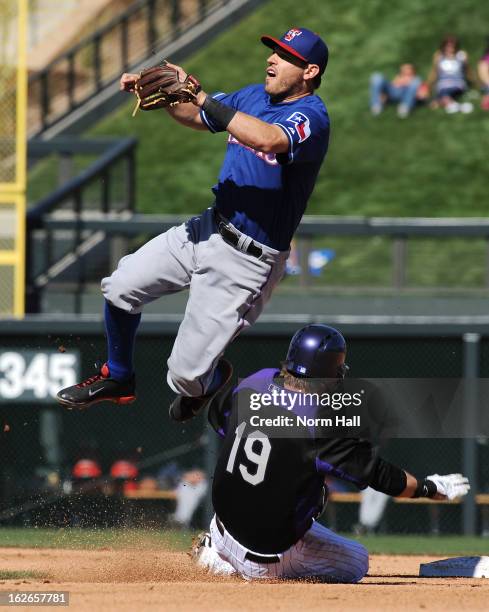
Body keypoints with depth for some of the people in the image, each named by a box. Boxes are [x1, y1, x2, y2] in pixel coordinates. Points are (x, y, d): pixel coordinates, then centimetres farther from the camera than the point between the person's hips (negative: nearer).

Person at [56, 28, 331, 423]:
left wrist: (199, 96, -38)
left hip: (246, 261, -8)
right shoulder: (256, 96, 7)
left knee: (187, 375, -5)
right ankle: (118, 379, 29)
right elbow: (195, 117, 19)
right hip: (208, 231, 8)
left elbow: (267, 140, -41)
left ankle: (214, 377, 33)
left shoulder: (311, 117, -20)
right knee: (121, 287, 5)